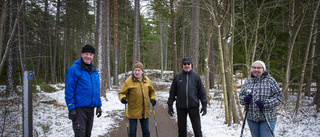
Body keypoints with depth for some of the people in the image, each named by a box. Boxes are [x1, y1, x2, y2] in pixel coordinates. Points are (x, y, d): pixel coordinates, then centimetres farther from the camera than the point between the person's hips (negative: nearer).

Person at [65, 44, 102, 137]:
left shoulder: (94, 71, 12)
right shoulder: (74, 69, -9)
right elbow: (69, 90, -12)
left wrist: (98, 105, 12)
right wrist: (71, 108, -17)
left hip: (91, 108, 7)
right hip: (79, 108, -7)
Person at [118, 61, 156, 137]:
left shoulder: (147, 80, 5)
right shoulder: (128, 81, -8)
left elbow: (151, 91, 19)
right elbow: (122, 93, -3)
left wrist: (153, 98, 3)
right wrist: (122, 98, -23)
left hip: (145, 111, 4)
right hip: (133, 111, -3)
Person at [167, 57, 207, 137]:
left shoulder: (196, 76, 4)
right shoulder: (177, 77, 4)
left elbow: (202, 92, 4)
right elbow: (172, 92, 8)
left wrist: (204, 105, -1)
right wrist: (170, 105, 5)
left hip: (193, 106, -1)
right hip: (181, 107, 1)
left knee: (197, 128, 2)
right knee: (181, 128, 10)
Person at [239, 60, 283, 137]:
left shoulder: (270, 81, -5)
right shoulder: (248, 82, 8)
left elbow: (279, 97, -7)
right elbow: (240, 95, 14)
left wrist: (265, 103, -20)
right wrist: (244, 99, -10)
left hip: (267, 119, -4)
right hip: (251, 118, 4)